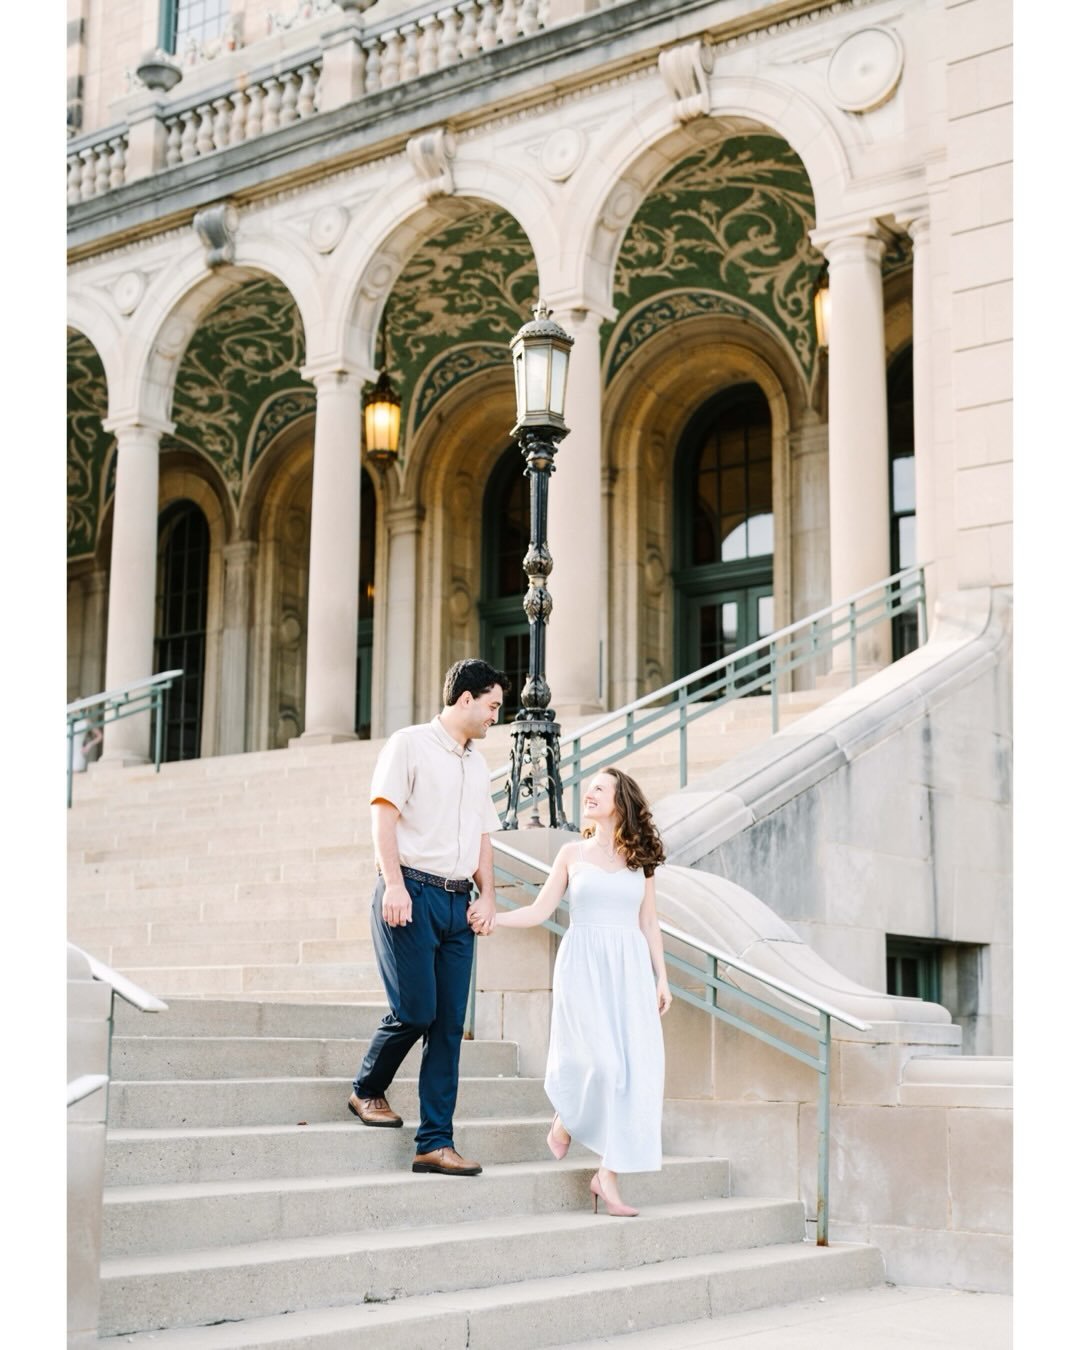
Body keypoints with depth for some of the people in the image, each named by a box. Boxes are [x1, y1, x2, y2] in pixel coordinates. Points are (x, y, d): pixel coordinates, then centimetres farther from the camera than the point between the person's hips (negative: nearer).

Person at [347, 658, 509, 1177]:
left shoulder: (477, 764, 22)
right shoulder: (410, 744, 0)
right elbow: (384, 815, -9)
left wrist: (487, 896, 7)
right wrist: (394, 884, -20)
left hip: (458, 902, 7)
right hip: (412, 894, -7)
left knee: (449, 1024, 1)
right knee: (415, 1010, -12)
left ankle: (435, 1143, 3)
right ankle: (367, 1091, 16)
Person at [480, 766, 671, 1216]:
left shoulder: (640, 858, 10)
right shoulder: (572, 854, 7)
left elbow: (648, 923, 12)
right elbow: (539, 911, 5)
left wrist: (661, 978, 7)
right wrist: (491, 917, -6)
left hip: (629, 968, 2)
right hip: (583, 964, -2)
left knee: (636, 1066, -7)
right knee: (603, 1060, -16)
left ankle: (608, 1174, 0)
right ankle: (565, 1119, 17)